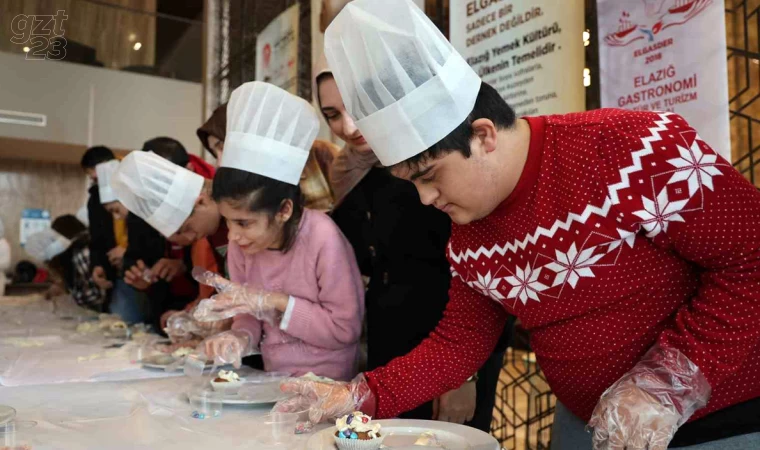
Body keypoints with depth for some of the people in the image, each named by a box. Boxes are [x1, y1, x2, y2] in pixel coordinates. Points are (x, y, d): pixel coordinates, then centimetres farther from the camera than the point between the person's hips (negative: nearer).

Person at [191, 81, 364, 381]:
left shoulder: (322, 238, -20)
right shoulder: (240, 244, -4)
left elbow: (346, 329, -15)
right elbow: (249, 315, 7)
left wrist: (276, 302, -19)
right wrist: (240, 337, -13)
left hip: (327, 386, -4)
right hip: (273, 383, 4)